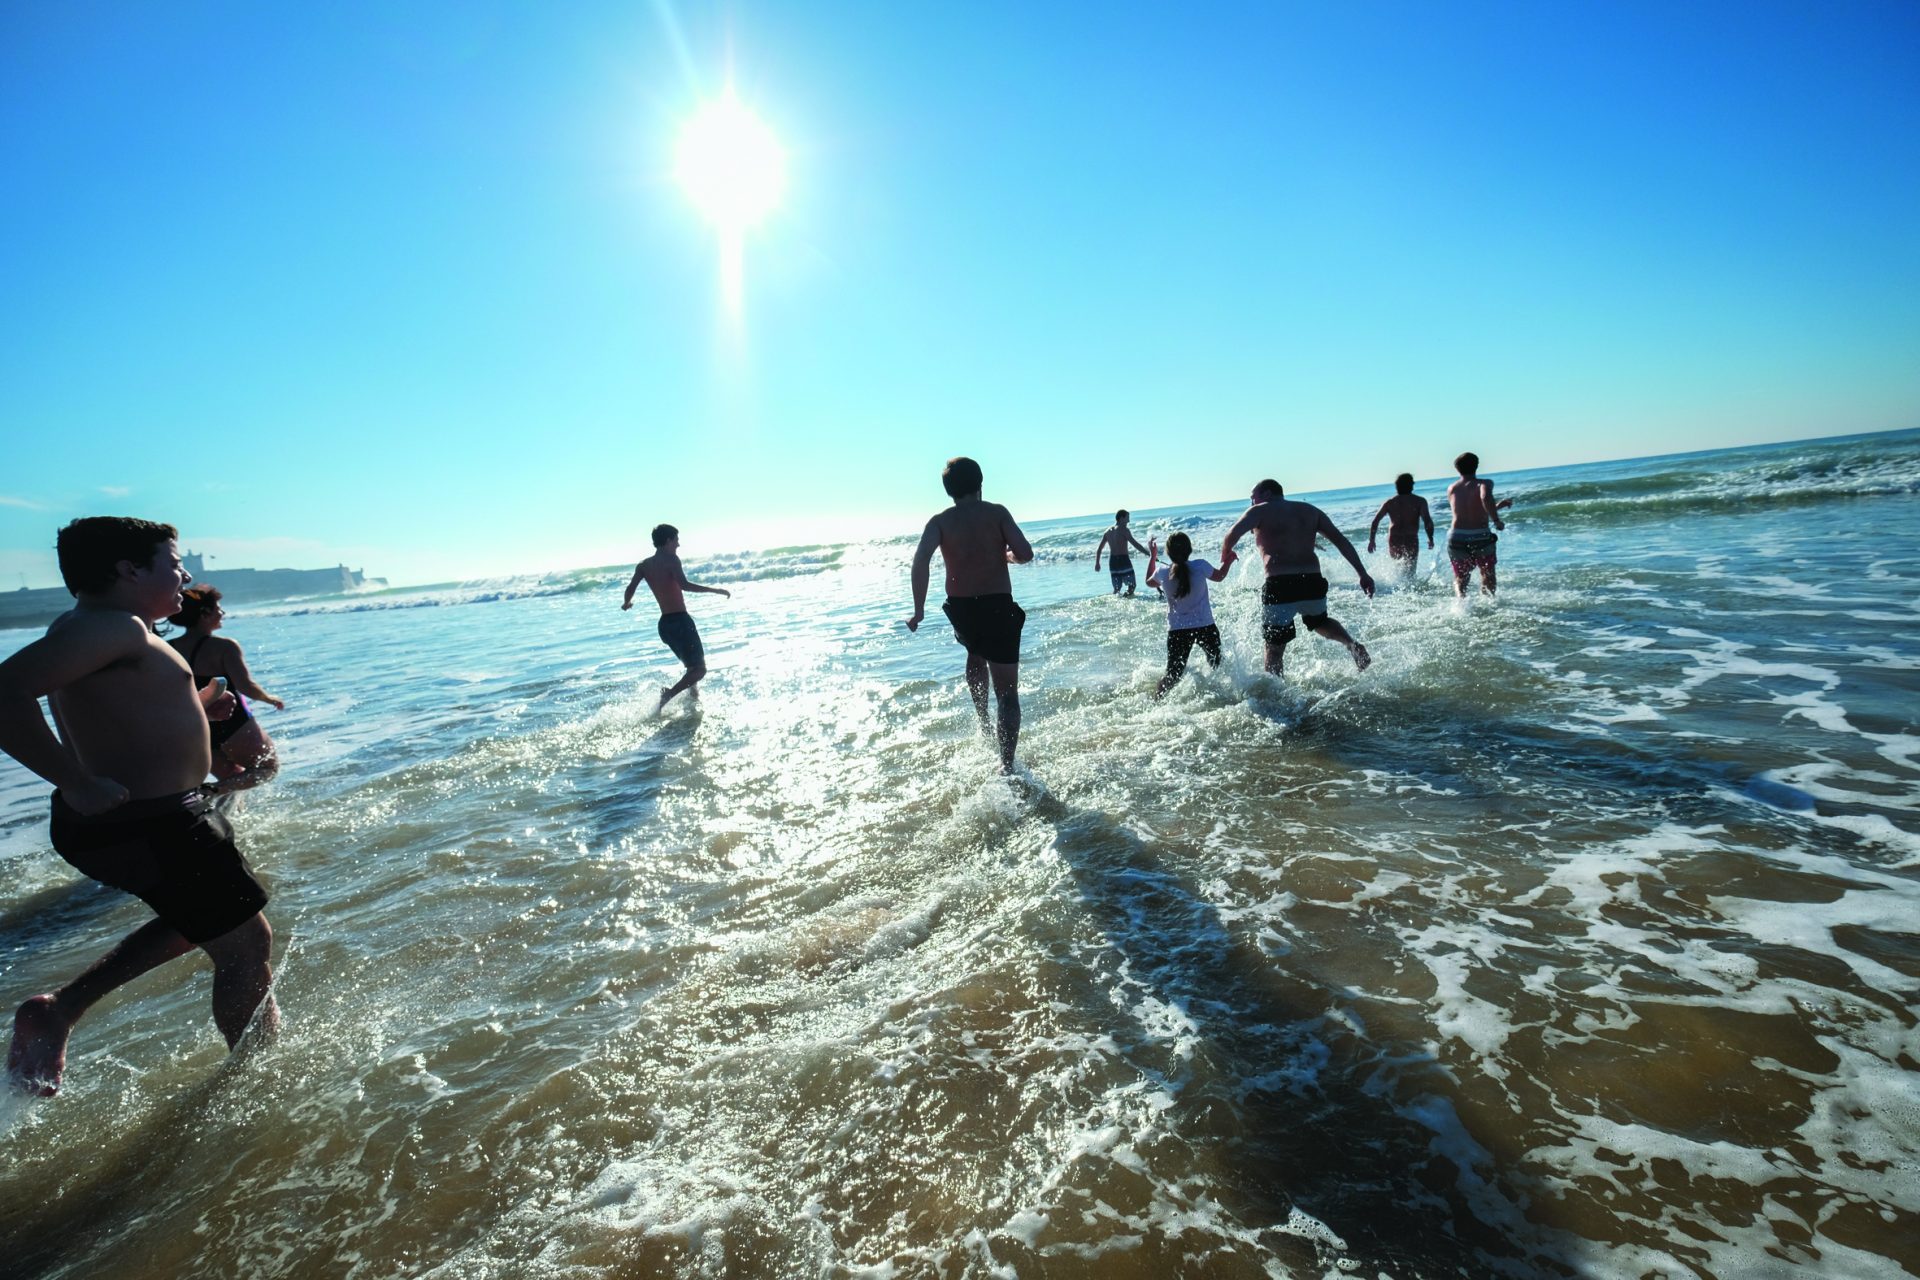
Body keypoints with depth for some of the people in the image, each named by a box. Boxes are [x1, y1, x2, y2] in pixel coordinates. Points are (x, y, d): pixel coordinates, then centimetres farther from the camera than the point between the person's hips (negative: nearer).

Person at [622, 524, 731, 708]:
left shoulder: (643, 565, 11)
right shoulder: (670, 559, -8)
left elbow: (631, 588, -1)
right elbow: (684, 585, -23)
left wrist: (627, 603, 21)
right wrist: (716, 590, -21)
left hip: (664, 624, 8)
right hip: (680, 620, -8)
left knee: (693, 667, 24)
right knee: (700, 670, -5)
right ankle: (669, 694, -21)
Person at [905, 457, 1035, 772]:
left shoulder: (940, 521, 3)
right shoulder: (996, 512, 0)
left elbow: (921, 559, -13)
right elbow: (1025, 553, -10)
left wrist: (919, 610, -10)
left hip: (960, 609, 3)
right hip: (998, 607, -3)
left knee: (976, 655, 37)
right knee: (1007, 690, 3)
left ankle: (983, 720, 32)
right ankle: (1007, 764, -5)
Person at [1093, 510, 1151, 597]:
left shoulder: (1108, 532, 12)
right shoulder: (1123, 529, -7)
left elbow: (1099, 549, 16)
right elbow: (1135, 544, -13)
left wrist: (1097, 563, 26)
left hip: (1112, 561, 6)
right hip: (1124, 560, -6)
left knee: (1116, 588, 14)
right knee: (1131, 585, -1)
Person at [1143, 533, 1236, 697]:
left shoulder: (1162, 573, -8)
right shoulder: (1200, 566, -13)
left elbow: (1149, 582, 16)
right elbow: (1219, 576, 8)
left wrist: (1152, 555, 25)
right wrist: (1228, 560, 25)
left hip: (1177, 631, 0)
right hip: (1205, 627, 0)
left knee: (1173, 674, 3)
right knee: (1216, 666, 24)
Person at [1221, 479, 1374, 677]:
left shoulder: (1260, 511, 5)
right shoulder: (1310, 510, 19)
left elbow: (1234, 532, -13)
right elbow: (1341, 540, 12)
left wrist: (1225, 554, 7)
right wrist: (1363, 574, 10)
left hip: (1280, 585, -5)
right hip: (1312, 582, 5)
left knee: (1274, 650, 5)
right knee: (1320, 622, 34)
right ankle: (1353, 644, 10)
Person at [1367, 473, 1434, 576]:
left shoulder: (1389, 503, 9)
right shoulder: (1420, 501, 2)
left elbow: (1375, 521, 2)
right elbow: (1427, 521, -11)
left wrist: (1371, 540, 4)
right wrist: (1430, 539, -3)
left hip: (1393, 541, 2)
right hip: (1411, 540, -2)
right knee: (1410, 573, 1)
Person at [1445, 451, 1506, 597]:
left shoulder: (1451, 489, 13)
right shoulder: (1484, 483, -2)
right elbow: (1486, 498, -26)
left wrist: (1496, 507, 32)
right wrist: (1497, 520, -19)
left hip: (1457, 537, 2)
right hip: (1481, 537, -2)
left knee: (1460, 579, 13)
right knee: (1487, 575, 23)